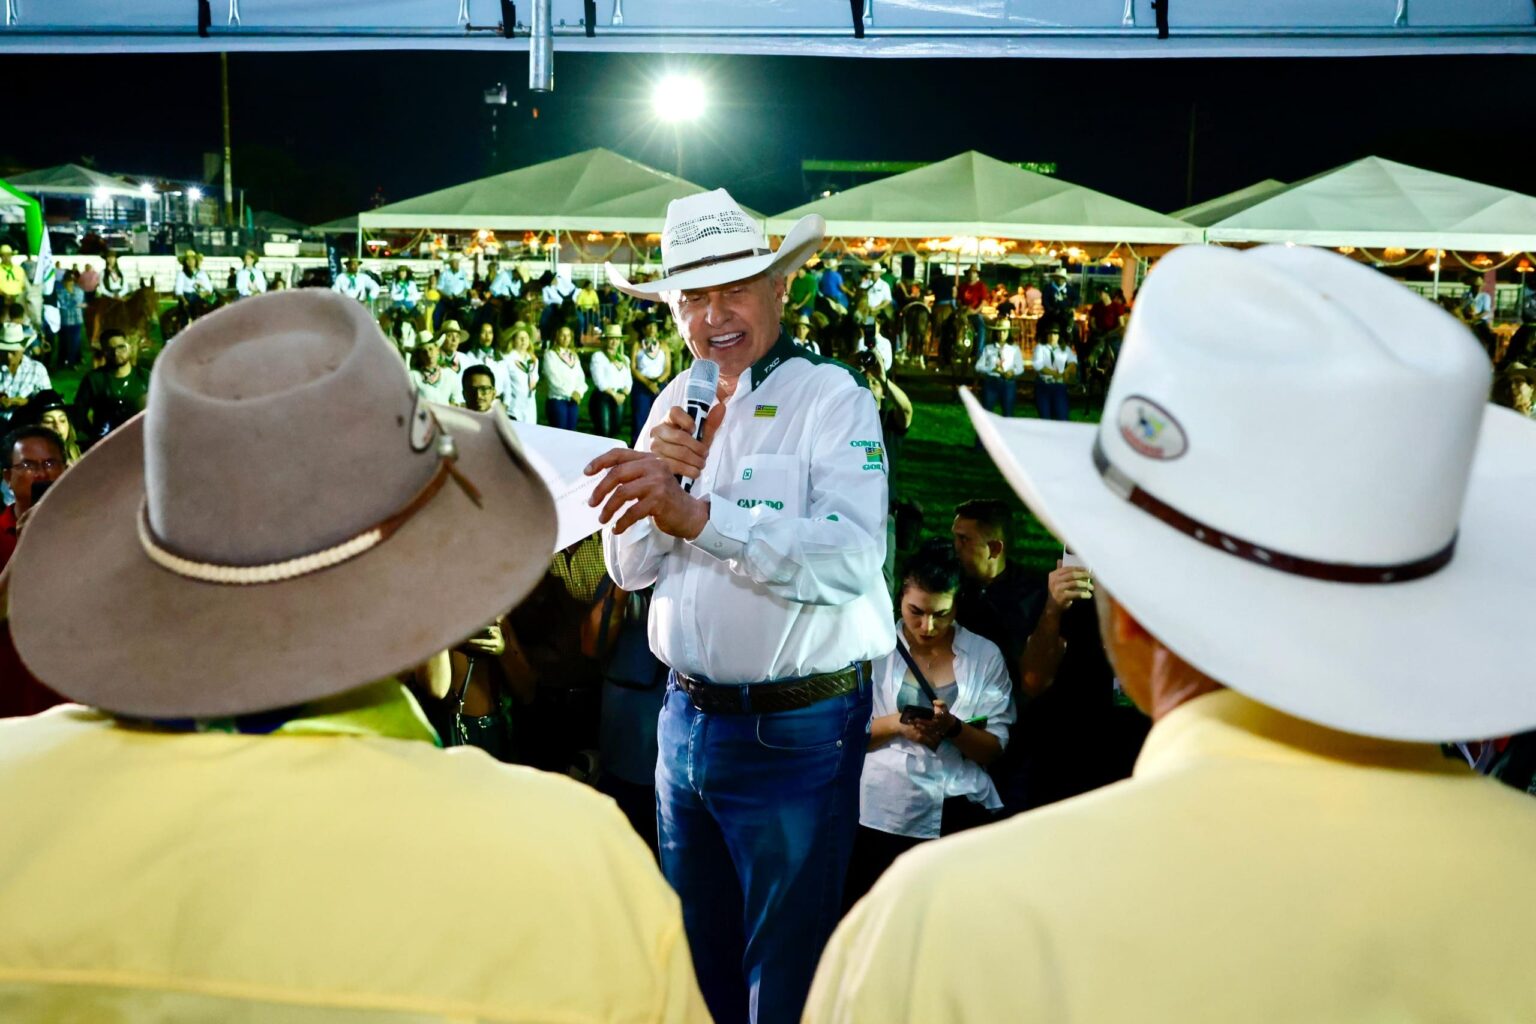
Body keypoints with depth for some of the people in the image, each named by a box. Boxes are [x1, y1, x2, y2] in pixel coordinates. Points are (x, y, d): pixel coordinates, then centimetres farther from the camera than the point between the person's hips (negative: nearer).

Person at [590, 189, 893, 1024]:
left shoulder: (832, 398, -11)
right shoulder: (676, 404, 9)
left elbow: (851, 557, -26)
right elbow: (629, 568, 5)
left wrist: (696, 514, -30)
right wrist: (664, 474, -12)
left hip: (795, 732, -6)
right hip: (686, 719, 6)